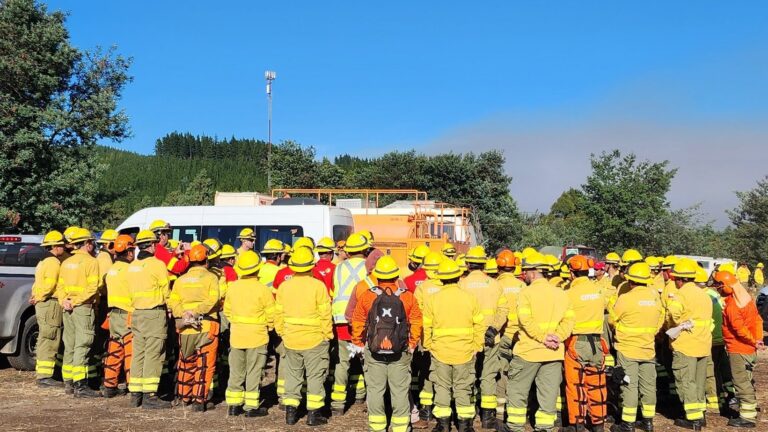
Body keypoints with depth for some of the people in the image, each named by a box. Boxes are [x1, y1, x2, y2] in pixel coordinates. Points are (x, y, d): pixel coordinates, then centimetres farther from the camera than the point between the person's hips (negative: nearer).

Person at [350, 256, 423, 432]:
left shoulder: (367, 296, -6)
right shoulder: (408, 297, -6)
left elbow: (357, 323, -2)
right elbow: (416, 323, -5)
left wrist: (359, 344, 11)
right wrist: (412, 345, 8)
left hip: (374, 352, 0)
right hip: (400, 353, 0)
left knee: (375, 389, 11)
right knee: (400, 390, 9)